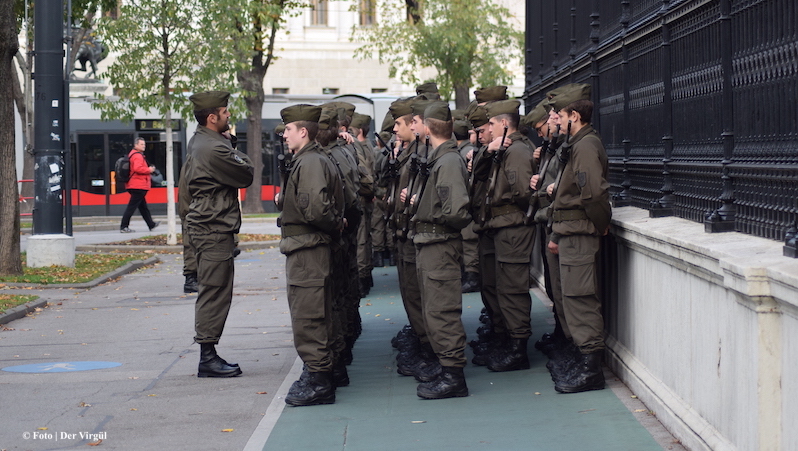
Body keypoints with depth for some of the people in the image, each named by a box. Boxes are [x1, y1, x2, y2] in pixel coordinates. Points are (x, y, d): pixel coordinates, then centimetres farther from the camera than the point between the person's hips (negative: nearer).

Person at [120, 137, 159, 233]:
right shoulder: (138, 155, -15)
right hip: (138, 186, -11)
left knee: (143, 206, 18)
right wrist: (149, 170, -14)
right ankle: (124, 227, -10)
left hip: (134, 186, 11)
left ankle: (151, 224, 28)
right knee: (132, 206, -10)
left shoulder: (131, 154, 19)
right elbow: (138, 168, -28)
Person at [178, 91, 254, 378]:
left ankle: (208, 356, 17)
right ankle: (208, 358, -6)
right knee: (215, 293, -8)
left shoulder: (197, 144, 15)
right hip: (214, 232, -11)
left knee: (212, 293, 13)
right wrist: (240, 156, 5)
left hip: (201, 227, 11)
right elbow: (246, 176, -9)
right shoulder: (214, 149, -18)